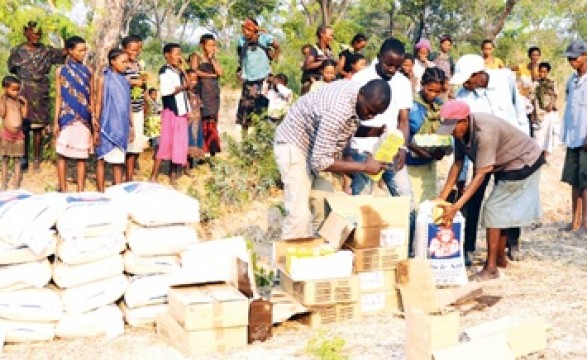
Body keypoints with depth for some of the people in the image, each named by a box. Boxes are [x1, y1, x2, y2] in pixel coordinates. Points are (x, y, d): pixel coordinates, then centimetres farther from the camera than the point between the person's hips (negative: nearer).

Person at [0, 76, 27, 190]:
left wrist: (25, 103, -4)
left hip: (19, 135, 3)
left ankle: (16, 185, 11)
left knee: (17, 160, 6)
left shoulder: (19, 101, 7)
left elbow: (24, 115, 3)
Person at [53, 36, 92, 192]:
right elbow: (59, 97, 2)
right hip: (67, 116, -1)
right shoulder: (61, 71, 3)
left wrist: (94, 118, 1)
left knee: (82, 155, 2)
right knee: (62, 153, -1)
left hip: (84, 118, 1)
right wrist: (56, 121, -3)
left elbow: (91, 98, 9)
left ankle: (80, 190, 7)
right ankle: (63, 190, 6)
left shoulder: (88, 71, 8)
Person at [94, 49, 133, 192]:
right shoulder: (104, 79, -2)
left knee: (119, 160, 7)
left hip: (121, 127, 4)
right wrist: (96, 128, -6)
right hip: (107, 126, -4)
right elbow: (98, 104, -3)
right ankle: (101, 192, 7)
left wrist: (131, 126, 11)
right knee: (102, 158, 2)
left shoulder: (125, 80, 10)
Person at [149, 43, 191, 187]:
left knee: (179, 143, 8)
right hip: (171, 111, -7)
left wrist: (182, 70, 3)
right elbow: (166, 91, -20)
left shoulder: (178, 71, 15)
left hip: (181, 111, 7)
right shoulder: (165, 71, -9)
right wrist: (182, 87, -6)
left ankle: (173, 173, 17)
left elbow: (188, 86, 8)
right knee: (165, 143, -7)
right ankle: (153, 177, -3)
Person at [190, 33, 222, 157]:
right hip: (202, 92, -5)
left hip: (214, 93, 5)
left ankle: (212, 151, 0)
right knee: (203, 121, -13)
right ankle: (201, 150, -12)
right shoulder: (196, 57, 6)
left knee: (212, 122, 0)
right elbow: (194, 72, -9)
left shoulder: (215, 59, 18)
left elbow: (219, 72, 3)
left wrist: (212, 58, -1)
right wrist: (211, 75, -3)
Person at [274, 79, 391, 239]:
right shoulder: (339, 110, -36)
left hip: (315, 144, 9)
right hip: (293, 143, -9)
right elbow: (320, 161, -34)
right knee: (300, 214, -16)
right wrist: (364, 167, -28)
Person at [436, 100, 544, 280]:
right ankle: (501, 258, 31)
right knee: (502, 211, 16)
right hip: (507, 165, 9)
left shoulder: (485, 132, -37)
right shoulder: (461, 131, -12)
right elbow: (457, 163, -6)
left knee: (494, 209, -11)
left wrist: (456, 207, -40)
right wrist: (442, 197, -9)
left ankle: (491, 267, -8)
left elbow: (481, 175, -36)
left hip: (524, 162, -9)